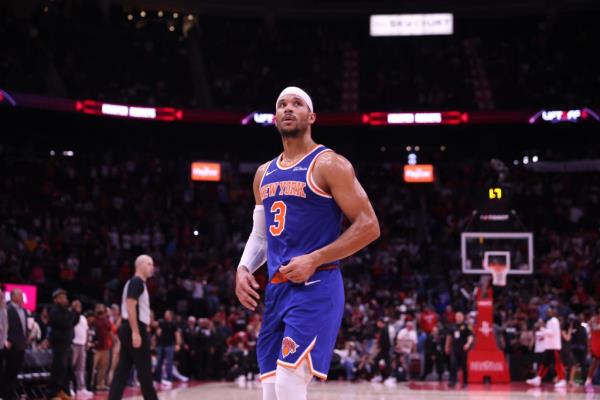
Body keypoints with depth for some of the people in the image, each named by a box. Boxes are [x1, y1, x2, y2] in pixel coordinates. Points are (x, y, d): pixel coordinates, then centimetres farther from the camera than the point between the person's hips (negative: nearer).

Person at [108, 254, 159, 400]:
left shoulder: (138, 283, 21)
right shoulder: (137, 282, -10)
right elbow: (130, 307, -20)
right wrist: (136, 333, -25)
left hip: (131, 330, 10)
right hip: (135, 330, -10)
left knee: (122, 370, 5)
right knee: (144, 371, -3)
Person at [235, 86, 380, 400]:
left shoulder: (328, 164, -5)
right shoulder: (264, 174, 17)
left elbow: (368, 226, -10)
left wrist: (314, 260, -17)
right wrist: (244, 268, 5)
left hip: (315, 288, -8)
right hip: (276, 290, 8)